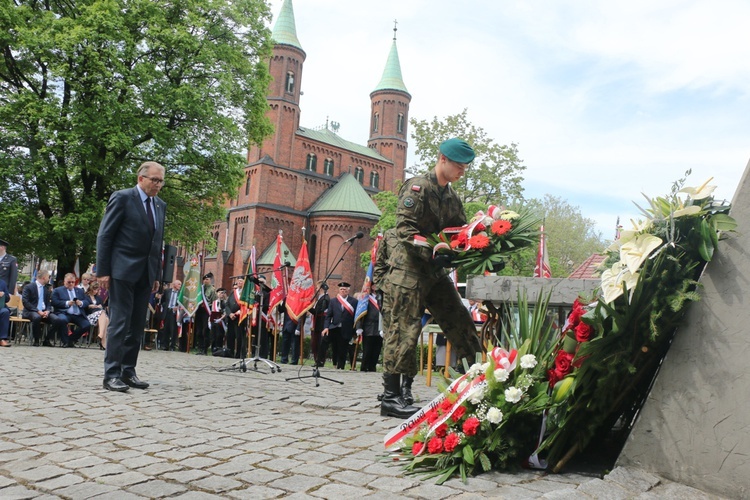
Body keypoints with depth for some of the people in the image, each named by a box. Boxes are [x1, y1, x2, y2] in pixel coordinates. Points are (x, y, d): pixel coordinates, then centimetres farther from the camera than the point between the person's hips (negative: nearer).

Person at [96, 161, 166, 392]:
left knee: (137, 324, 7)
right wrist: (103, 271, -11)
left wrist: (157, 274, 11)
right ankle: (111, 374, 0)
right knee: (120, 322, -6)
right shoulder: (122, 198, -4)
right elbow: (104, 236, -6)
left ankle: (128, 371, 14)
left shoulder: (160, 205, 13)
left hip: (146, 274, 6)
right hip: (123, 270, -6)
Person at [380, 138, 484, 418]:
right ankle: (391, 398, 1)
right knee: (404, 329, -6)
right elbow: (404, 227, -19)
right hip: (409, 269, -8)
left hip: (436, 272, 8)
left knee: (460, 322, 8)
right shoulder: (417, 187, -8)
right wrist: (432, 254, -27)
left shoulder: (452, 197, 17)